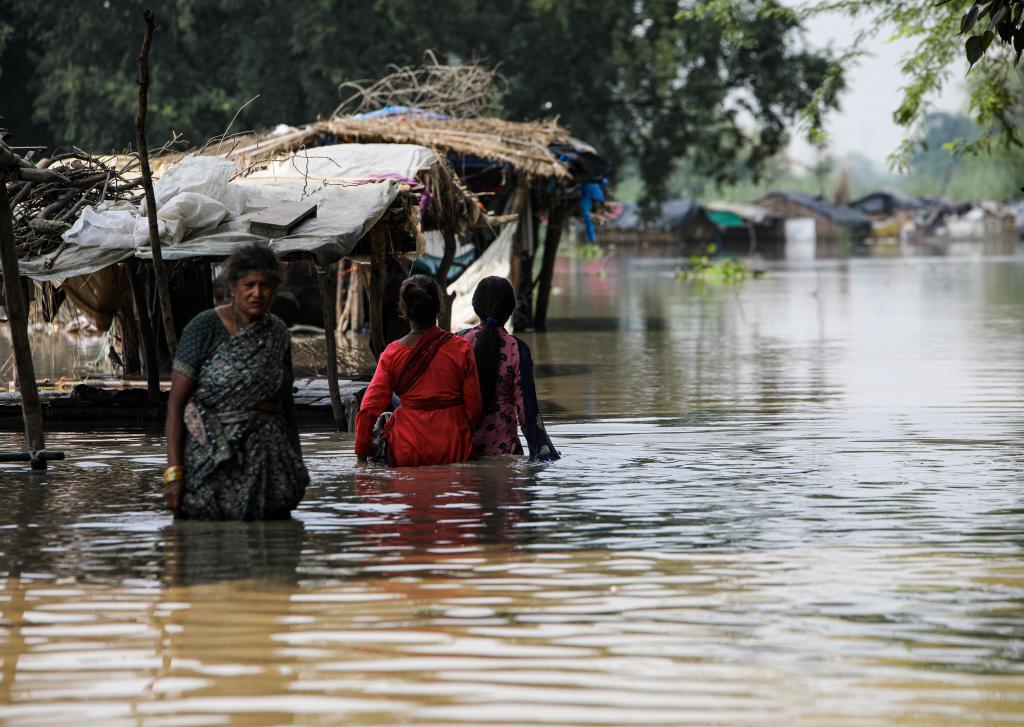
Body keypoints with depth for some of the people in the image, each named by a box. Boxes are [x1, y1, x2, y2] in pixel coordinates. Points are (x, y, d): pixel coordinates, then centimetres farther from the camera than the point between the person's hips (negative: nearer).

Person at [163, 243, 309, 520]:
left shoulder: (277, 334, 9)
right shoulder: (204, 328, -7)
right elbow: (176, 401, -9)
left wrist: (298, 466, 18)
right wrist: (173, 471, -16)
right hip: (212, 457, -4)